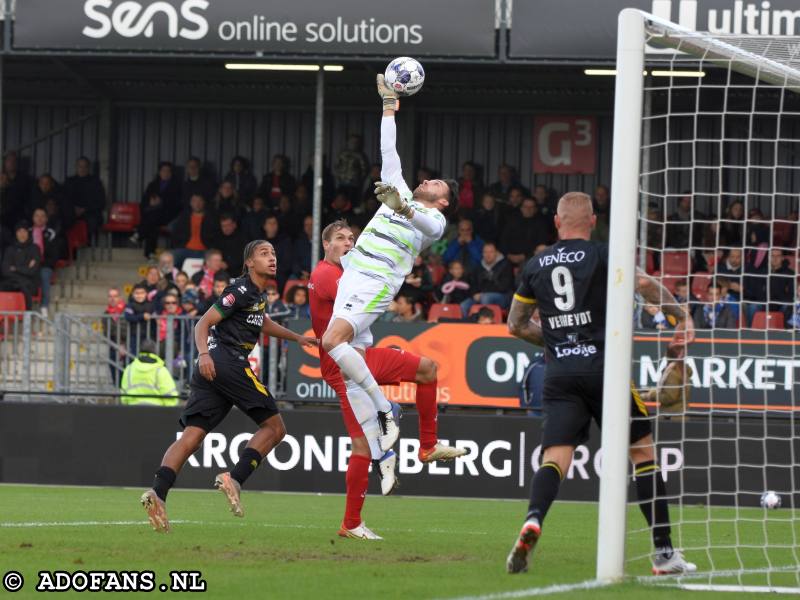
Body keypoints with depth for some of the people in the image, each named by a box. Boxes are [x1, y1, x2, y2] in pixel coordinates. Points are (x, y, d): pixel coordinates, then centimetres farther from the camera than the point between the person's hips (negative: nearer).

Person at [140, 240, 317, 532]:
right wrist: (204, 354, -24)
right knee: (274, 428, -3)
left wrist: (297, 337, 53)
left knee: (192, 436, -5)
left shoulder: (257, 294, 26)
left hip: (209, 368, 9)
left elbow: (262, 323, 48)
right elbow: (203, 323, -8)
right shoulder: (241, 291, -2)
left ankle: (157, 493, -23)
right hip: (228, 362, -9)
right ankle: (235, 479, -19)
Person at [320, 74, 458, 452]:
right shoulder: (402, 193, 21)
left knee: (333, 340, -26)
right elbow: (388, 151, 27)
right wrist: (389, 105, 28)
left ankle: (385, 413, -24)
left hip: (376, 283, -8)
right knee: (358, 357, 3)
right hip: (351, 275, 8)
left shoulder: (434, 219, 0)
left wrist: (403, 210, -44)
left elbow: (427, 225, -24)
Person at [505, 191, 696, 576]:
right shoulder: (602, 255, 1)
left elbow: (516, 325, 21)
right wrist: (681, 317, -2)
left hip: (559, 374, 3)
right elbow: (644, 284, -15)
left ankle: (532, 522, -36)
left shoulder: (535, 266, 13)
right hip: (602, 367, -3)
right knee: (644, 452, 9)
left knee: (555, 458, -4)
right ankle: (664, 552, 8)